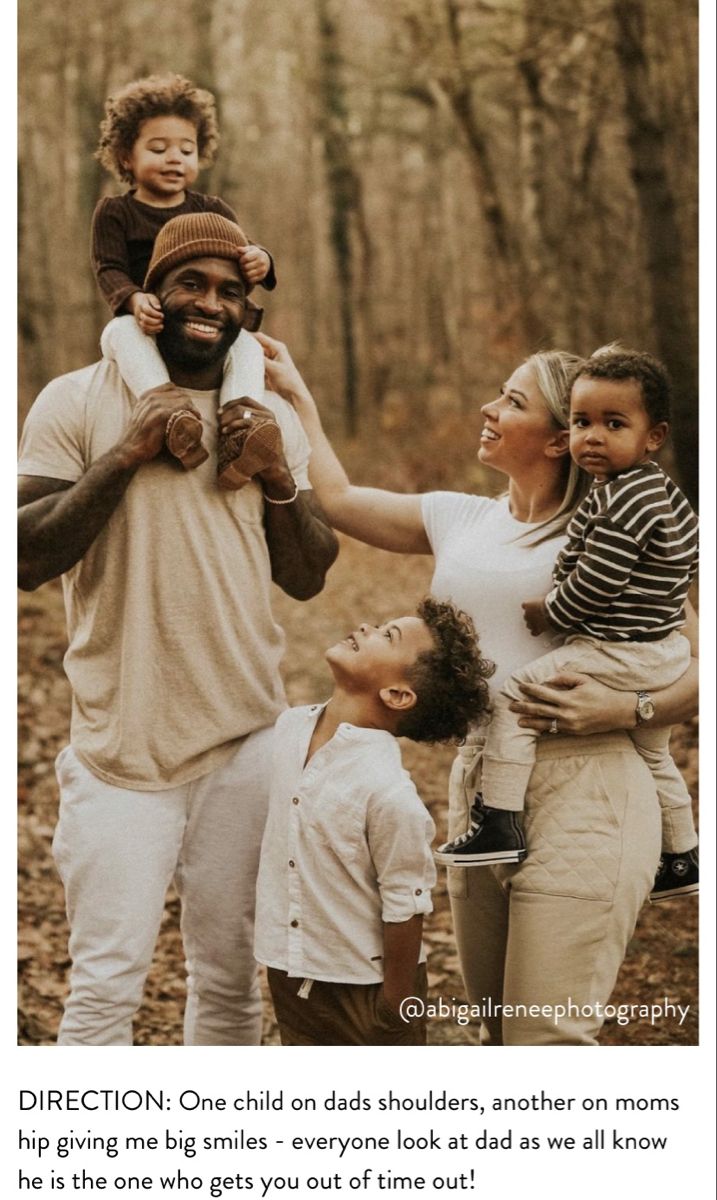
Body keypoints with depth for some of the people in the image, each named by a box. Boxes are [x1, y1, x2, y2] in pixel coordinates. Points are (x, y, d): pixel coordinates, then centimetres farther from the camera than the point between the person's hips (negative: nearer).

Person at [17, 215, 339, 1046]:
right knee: (104, 988, -6)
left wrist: (280, 478, -7)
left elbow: (307, 578, 9)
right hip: (121, 749, -4)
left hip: (246, 741, 4)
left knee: (232, 978, 12)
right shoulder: (79, 402, -4)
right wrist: (126, 456, -18)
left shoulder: (270, 417, 9)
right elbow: (26, 561, -11)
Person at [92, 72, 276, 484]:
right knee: (120, 332, -36)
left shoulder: (213, 210, 16)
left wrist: (259, 262, -23)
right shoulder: (115, 212, 9)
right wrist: (134, 299, -26)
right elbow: (109, 269, -2)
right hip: (148, 324, -2)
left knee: (247, 345, -29)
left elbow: (241, 256, 5)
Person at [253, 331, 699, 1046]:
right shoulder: (460, 520, 15)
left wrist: (625, 709, -17)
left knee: (550, 1038, -9)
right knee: (495, 1026, 13)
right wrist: (295, 395, 22)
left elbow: (699, 665, -3)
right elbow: (338, 498, 21)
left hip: (580, 792, -6)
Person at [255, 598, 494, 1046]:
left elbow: (405, 912, -18)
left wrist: (392, 1020, -11)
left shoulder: (391, 795, -27)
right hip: (292, 975, 6)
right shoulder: (290, 727, -5)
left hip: (366, 989, -6)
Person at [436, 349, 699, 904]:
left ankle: (498, 824, -10)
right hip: (666, 647, 10)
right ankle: (681, 861, 42)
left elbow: (588, 589, -24)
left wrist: (533, 615, -8)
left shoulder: (622, 502, -23)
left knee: (513, 695, -7)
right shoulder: (663, 491, 7)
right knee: (654, 754, 27)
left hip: (621, 654, -10)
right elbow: (691, 549, 22)